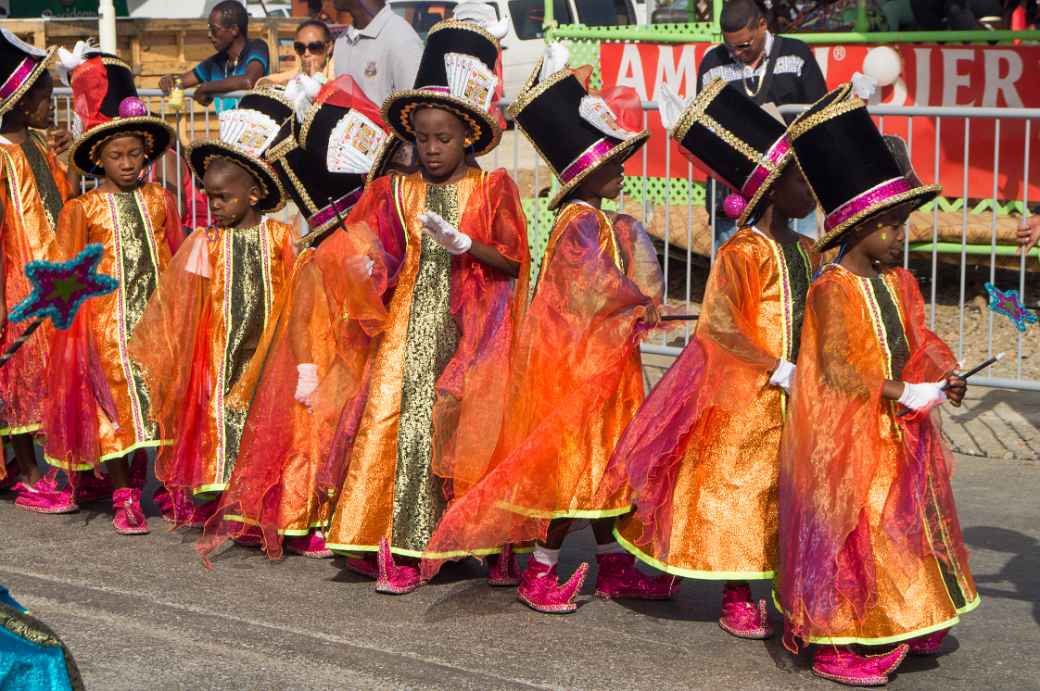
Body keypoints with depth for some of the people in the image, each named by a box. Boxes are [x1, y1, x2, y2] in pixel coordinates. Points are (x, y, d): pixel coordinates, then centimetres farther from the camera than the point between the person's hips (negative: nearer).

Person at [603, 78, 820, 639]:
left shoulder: (807, 252, 10)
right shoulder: (741, 252, -13)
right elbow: (720, 326, -19)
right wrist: (778, 371, -19)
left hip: (794, 392, 7)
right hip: (744, 393, -7)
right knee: (737, 484, 2)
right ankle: (736, 598, 12)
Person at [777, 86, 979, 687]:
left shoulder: (901, 284, 6)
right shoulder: (833, 290, -17)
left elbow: (921, 341, 9)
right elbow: (839, 368, -21)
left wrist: (944, 376, -11)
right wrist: (902, 394, -24)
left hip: (898, 433, 8)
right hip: (847, 435, -8)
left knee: (905, 524, 17)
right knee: (854, 532, -2)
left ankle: (899, 628, 31)